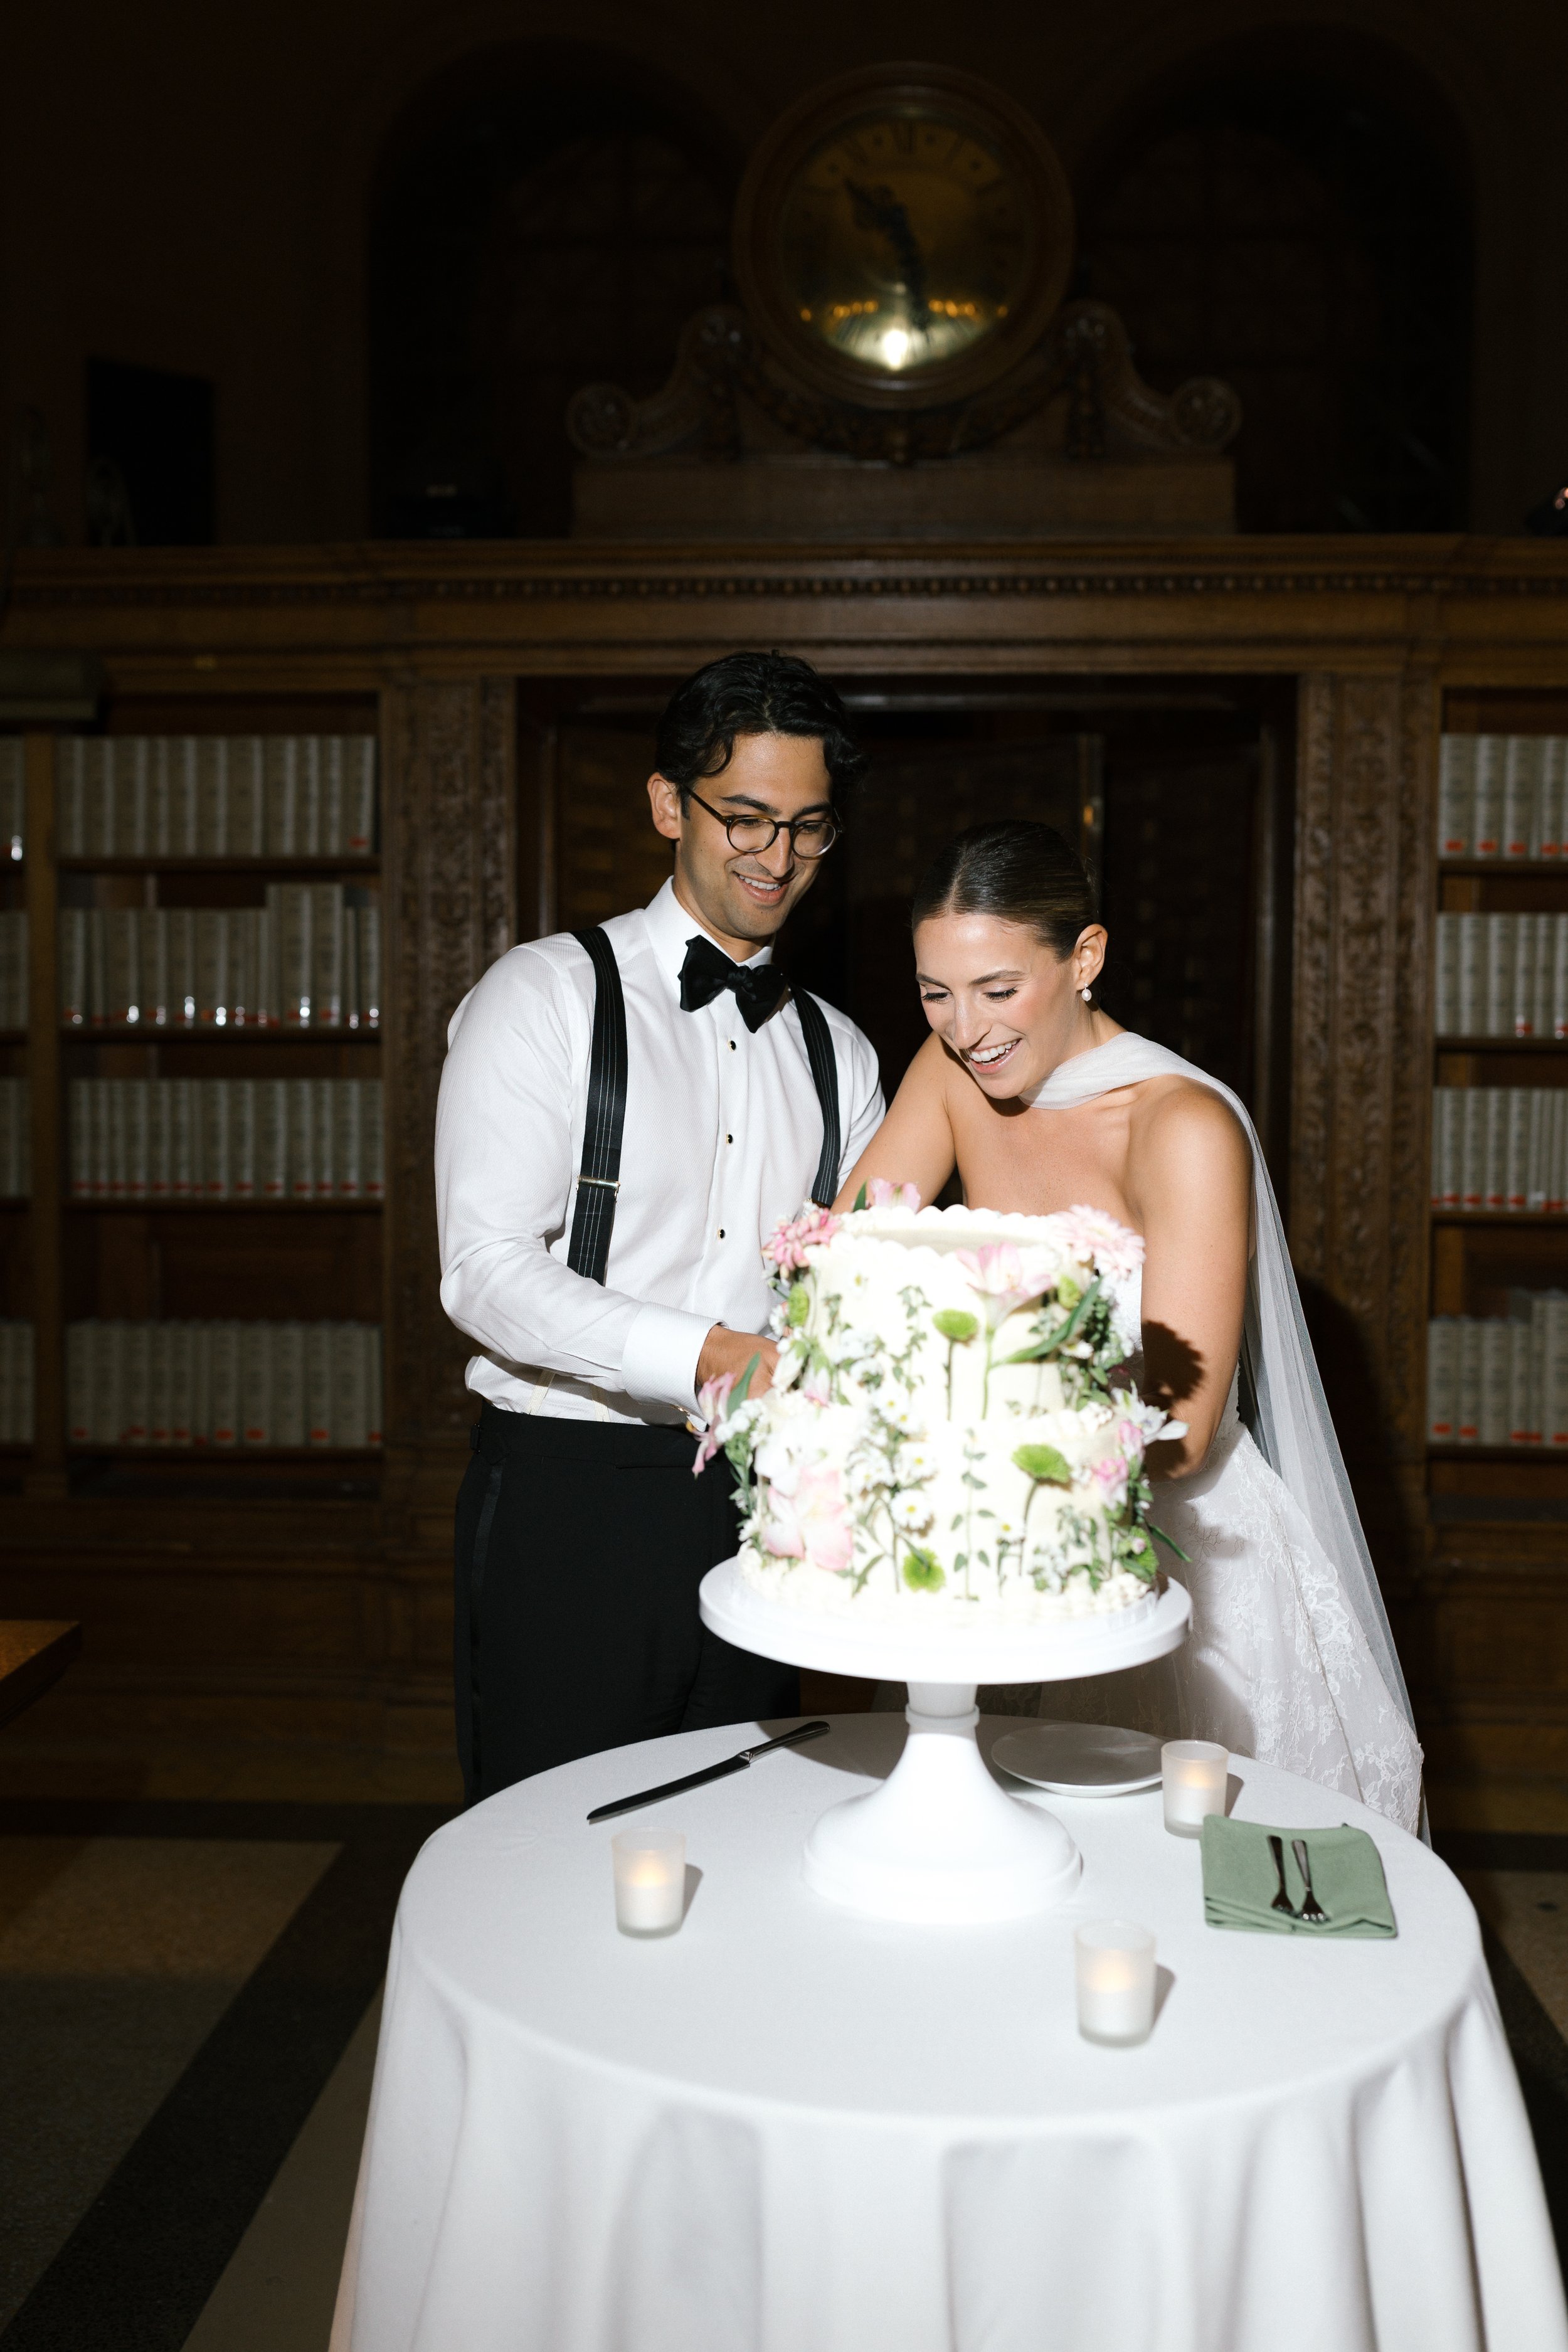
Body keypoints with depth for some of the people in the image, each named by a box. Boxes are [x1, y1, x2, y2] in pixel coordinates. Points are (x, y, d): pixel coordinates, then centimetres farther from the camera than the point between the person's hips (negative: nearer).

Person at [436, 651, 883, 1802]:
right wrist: (704, 1354, -27)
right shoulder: (546, 996, -5)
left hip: (753, 1507, 5)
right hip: (567, 1502, -4)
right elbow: (485, 1272, -14)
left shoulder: (837, 1051, 12)